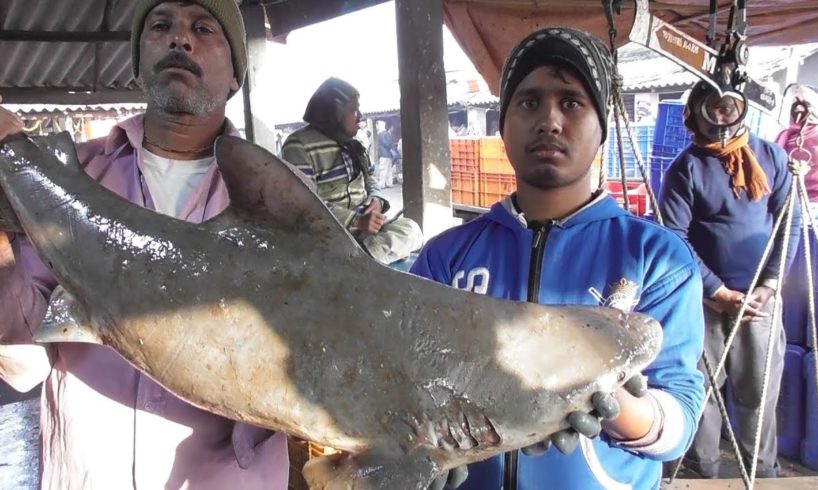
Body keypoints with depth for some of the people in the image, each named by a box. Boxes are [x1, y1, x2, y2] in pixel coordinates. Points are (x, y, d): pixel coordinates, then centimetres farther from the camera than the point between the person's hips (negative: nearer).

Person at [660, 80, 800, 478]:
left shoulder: (771, 156, 4)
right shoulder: (685, 168, -5)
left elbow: (788, 224, 6)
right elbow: (674, 238, -9)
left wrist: (768, 286, -3)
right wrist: (720, 293, -11)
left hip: (760, 297, 2)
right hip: (706, 299, -2)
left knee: (760, 391, 10)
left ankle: (764, 470, 28)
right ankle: (704, 471, 21)